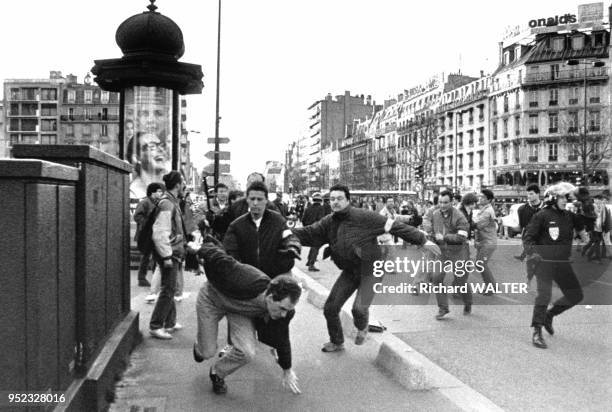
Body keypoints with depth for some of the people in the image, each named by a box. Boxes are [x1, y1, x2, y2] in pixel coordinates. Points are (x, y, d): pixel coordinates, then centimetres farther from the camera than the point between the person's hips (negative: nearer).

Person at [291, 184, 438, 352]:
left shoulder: (364, 217, -19)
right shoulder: (328, 222, -2)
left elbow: (394, 227, -18)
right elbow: (308, 233, -6)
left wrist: (423, 240, -18)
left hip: (370, 270, -5)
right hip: (349, 272, 5)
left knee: (359, 308, -21)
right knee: (330, 308, 4)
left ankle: (362, 328, 18)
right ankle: (337, 342, 32)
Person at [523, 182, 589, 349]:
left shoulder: (569, 216, 8)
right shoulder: (541, 215, -9)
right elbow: (528, 237, -11)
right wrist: (532, 252, -27)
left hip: (563, 263, 7)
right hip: (544, 262, -6)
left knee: (576, 295, 9)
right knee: (544, 294, -16)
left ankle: (549, 315, 29)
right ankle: (537, 332, -5)